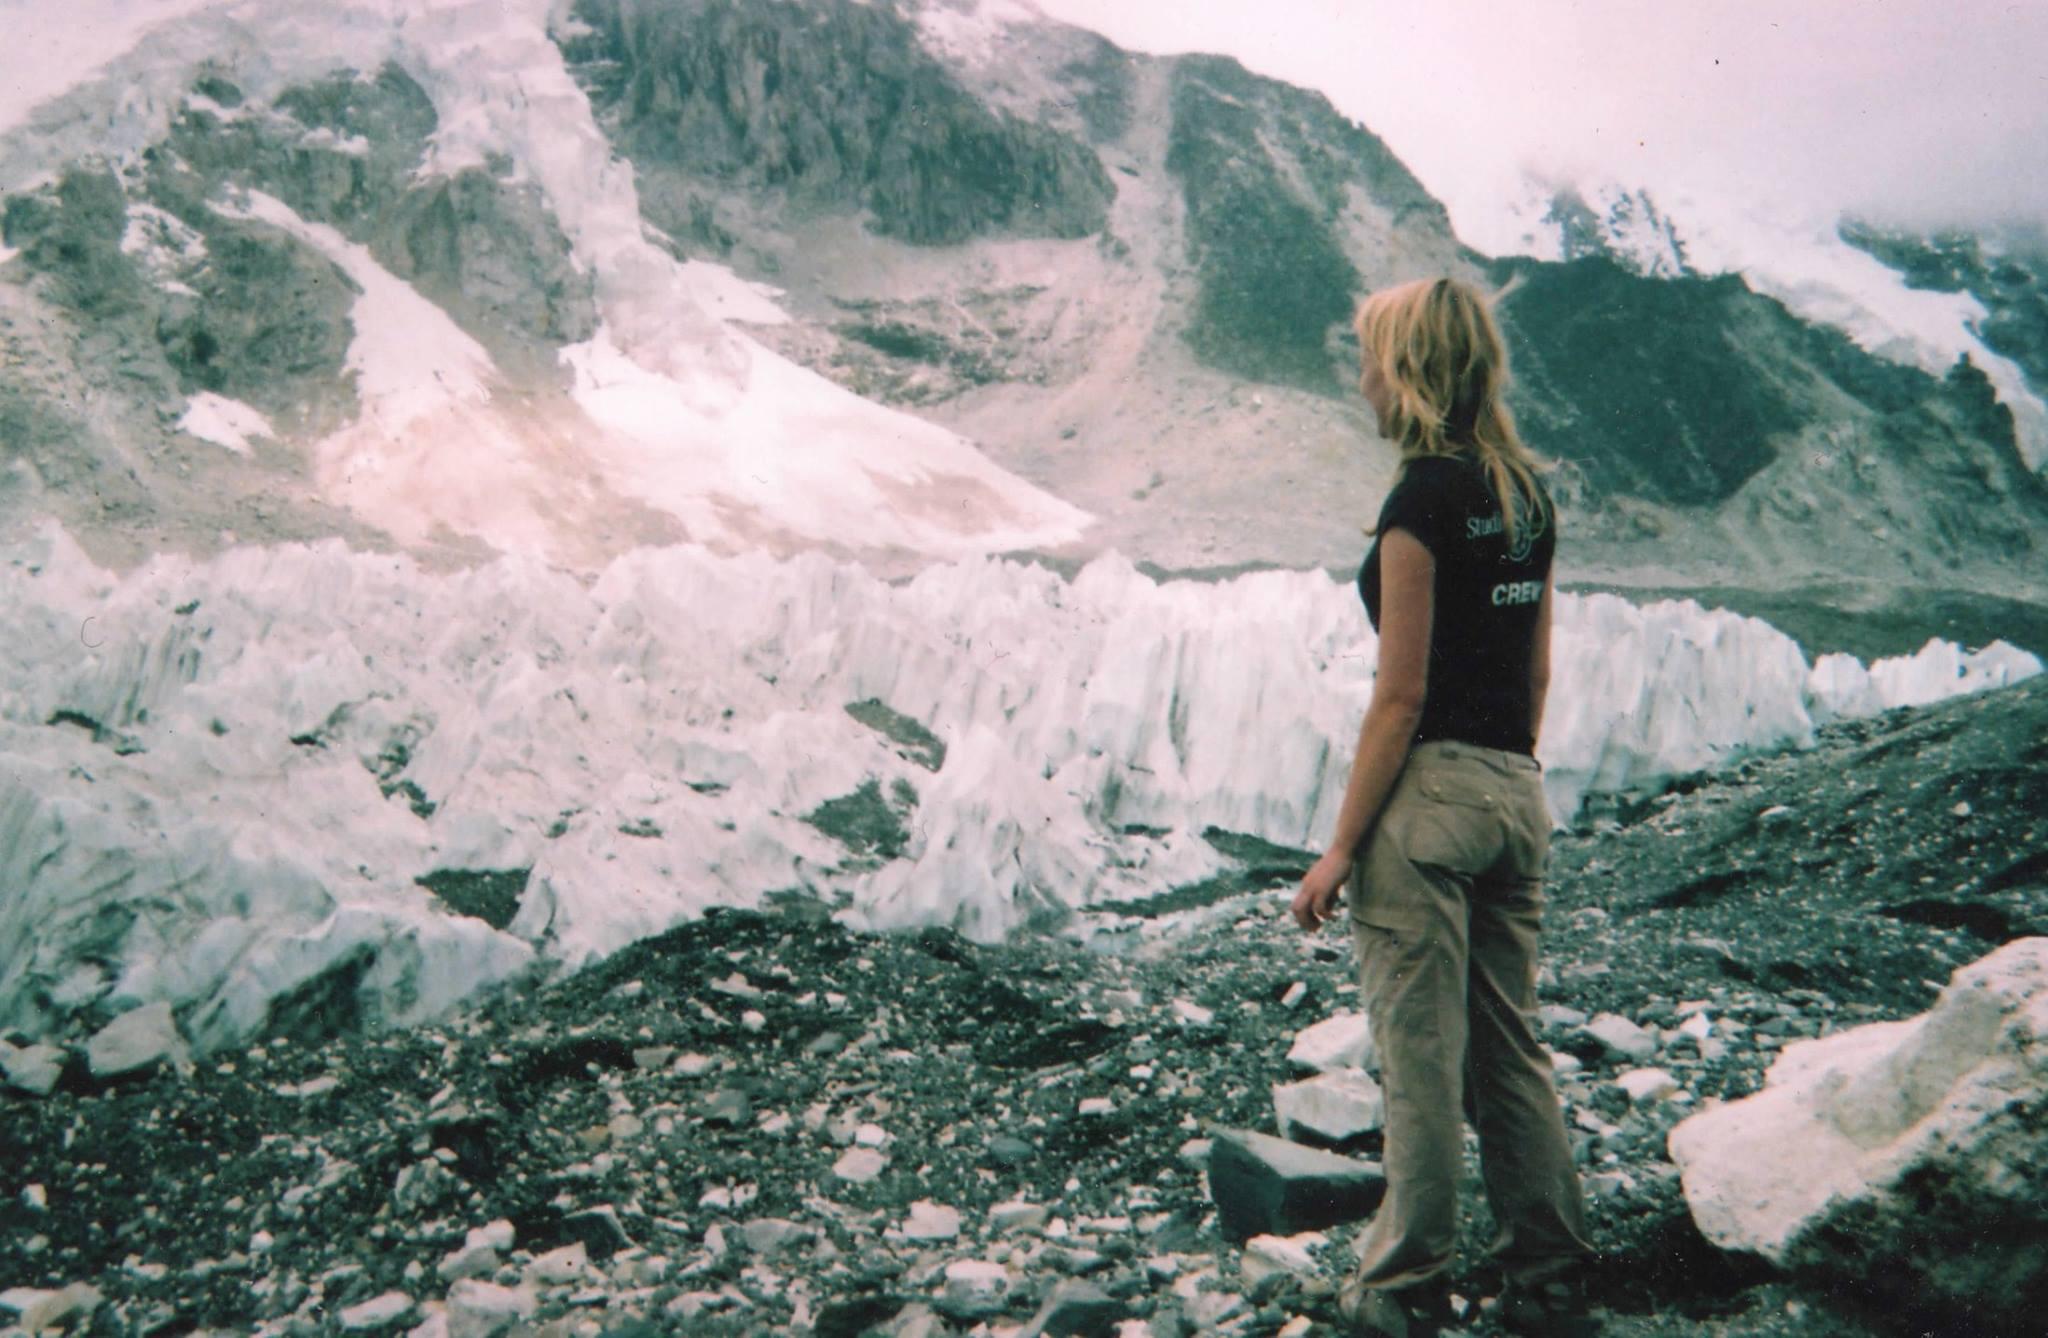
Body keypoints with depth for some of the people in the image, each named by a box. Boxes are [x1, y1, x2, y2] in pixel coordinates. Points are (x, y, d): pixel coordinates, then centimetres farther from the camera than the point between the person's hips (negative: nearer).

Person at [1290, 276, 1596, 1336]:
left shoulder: (1426, 494, -14)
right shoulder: (1527, 494, 11)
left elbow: (1402, 692, -16)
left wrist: (1341, 846, -12)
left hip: (1430, 792, -8)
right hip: (1516, 794, 8)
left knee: (1421, 1055, 2)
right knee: (1511, 1050, 15)